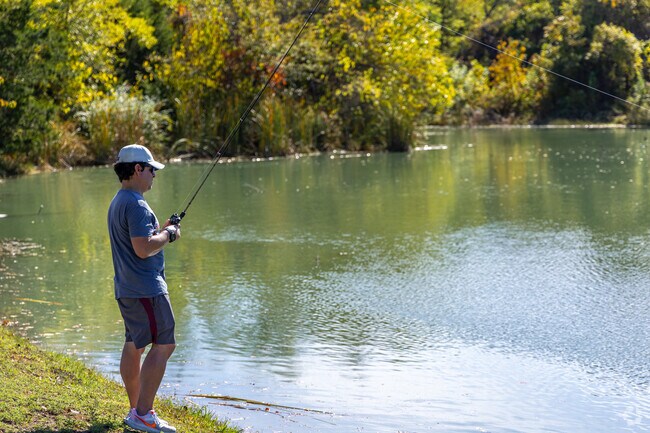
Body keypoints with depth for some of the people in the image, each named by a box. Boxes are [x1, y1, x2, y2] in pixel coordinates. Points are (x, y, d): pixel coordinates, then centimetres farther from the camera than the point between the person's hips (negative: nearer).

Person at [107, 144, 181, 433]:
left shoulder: (118, 202, 16)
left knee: (134, 346, 13)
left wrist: (160, 230, 16)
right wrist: (168, 235, -10)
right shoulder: (135, 205, -17)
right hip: (146, 289, -11)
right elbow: (143, 248, -25)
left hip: (127, 288, 11)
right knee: (163, 345, -8)